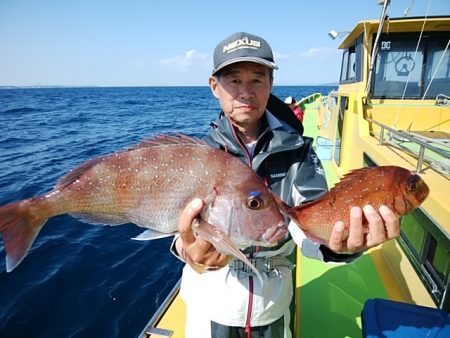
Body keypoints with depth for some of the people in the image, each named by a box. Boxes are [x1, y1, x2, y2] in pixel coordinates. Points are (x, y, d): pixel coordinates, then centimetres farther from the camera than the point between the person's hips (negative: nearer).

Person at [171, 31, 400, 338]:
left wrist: (334, 241, -43)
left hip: (273, 304, 1)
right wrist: (189, 249, -49)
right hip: (212, 303, -1)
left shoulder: (296, 150, -10)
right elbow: (189, 219, -26)